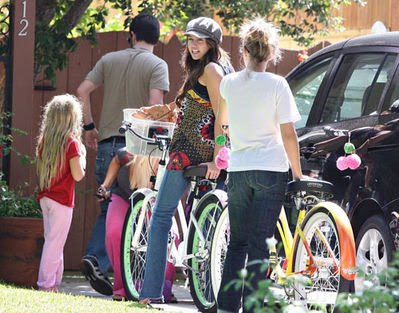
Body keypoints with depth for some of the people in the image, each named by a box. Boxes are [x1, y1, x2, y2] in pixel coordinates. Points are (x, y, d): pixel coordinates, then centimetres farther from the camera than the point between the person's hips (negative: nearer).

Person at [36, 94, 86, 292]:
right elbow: (78, 175, -15)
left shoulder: (44, 141, 6)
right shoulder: (71, 143, -13)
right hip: (62, 200, -7)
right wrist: (82, 155, 2)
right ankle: (47, 284, -3)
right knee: (55, 243, -3)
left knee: (52, 241, 14)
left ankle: (54, 282, 17)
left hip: (45, 197, 7)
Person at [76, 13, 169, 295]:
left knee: (110, 208, 13)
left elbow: (83, 90, 4)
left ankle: (94, 257, -6)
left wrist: (89, 127, 12)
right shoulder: (157, 65, -1)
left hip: (107, 144, 4)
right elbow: (155, 103, -15)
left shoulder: (109, 60, 12)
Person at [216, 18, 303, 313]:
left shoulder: (229, 83, 4)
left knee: (237, 243, 13)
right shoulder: (277, 84, -8)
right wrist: (297, 172, 2)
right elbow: (288, 134, -8)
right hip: (271, 170, -3)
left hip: (238, 170, 3)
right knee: (259, 245, -1)